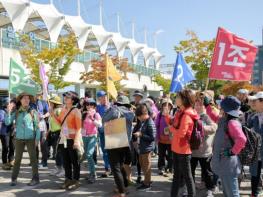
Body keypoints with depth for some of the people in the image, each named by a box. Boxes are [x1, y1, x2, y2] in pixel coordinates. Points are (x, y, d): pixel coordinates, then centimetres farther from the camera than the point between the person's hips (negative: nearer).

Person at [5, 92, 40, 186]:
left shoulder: (33, 112, -2)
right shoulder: (16, 112, 3)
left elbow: (37, 126, -1)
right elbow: (7, 122, -4)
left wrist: (37, 138, -7)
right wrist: (9, 111, -14)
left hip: (30, 139, -2)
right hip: (19, 139, 2)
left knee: (33, 158, 2)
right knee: (17, 159, 8)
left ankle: (35, 178, 9)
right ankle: (14, 178, 19)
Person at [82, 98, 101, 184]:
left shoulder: (96, 114, -3)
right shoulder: (84, 114, 7)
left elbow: (100, 125, -17)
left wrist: (92, 118, -25)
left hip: (92, 136, -5)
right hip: (84, 136, 5)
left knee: (89, 155, -18)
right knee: (87, 156, 11)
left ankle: (93, 174, -8)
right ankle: (91, 173, 25)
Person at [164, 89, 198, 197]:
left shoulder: (187, 115, -21)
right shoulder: (180, 112, 8)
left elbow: (181, 133, -27)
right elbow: (173, 124, 12)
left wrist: (170, 128, -12)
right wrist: (167, 115, 0)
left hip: (183, 149, -10)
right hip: (177, 148, 10)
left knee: (187, 175, 5)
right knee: (176, 174, 19)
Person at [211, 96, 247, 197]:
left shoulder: (232, 123, -22)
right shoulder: (223, 120, 7)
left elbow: (242, 139, -38)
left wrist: (233, 152, -24)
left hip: (228, 164, -10)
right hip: (223, 163, 10)